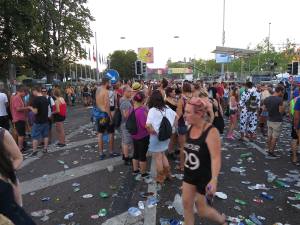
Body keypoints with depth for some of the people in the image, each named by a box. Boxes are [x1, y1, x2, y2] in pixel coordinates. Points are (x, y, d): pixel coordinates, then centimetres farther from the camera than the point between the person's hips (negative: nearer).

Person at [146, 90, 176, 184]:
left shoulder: (153, 110, -21)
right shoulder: (166, 108, -1)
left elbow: (148, 125, -33)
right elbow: (175, 115, 14)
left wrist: (151, 130, -15)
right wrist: (170, 126, 14)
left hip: (156, 136, -6)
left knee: (158, 157, 10)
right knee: (162, 155, 24)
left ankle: (160, 177, 24)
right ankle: (167, 173, 33)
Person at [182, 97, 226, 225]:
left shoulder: (211, 132, -25)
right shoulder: (190, 128, -3)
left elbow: (216, 158, -30)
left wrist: (214, 180, -37)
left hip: (205, 176, -6)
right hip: (190, 173, 6)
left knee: (201, 210, 11)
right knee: (186, 204, 12)